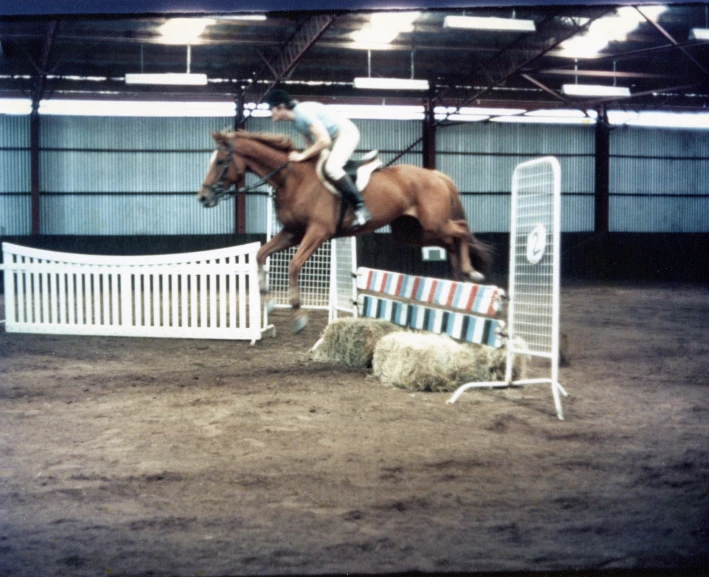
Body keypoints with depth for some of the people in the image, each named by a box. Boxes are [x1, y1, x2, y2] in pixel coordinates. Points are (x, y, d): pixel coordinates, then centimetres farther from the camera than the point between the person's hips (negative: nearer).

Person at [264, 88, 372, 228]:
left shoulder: (303, 112, -24)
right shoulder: (295, 121, 5)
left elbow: (324, 141, -29)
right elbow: (312, 143, 14)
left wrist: (302, 156, -22)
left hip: (347, 133, -11)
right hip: (334, 138, 11)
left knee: (331, 168, -31)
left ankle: (361, 208, -28)